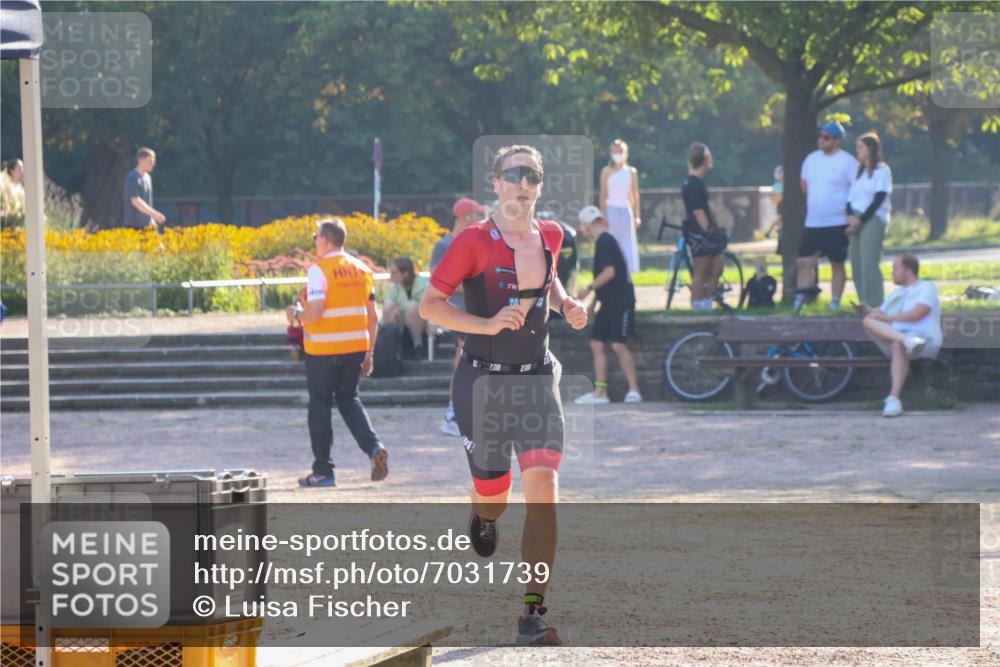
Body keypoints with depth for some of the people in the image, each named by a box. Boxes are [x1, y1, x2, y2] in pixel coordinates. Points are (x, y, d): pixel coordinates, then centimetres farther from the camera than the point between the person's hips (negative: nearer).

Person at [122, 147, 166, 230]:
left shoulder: (147, 177, 14)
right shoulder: (132, 177, -12)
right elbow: (135, 201, -21)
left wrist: (152, 221, 17)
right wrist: (154, 214, -26)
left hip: (146, 225, 8)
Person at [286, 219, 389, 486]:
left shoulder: (319, 270, -12)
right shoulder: (362, 269, 8)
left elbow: (314, 312, -21)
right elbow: (372, 317, 10)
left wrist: (296, 315, 0)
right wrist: (368, 353, 17)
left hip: (323, 350, -6)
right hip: (356, 347, 6)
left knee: (320, 405, 6)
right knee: (349, 399, 18)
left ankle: (323, 471, 9)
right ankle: (373, 447, -5)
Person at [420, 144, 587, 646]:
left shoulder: (549, 236, 4)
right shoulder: (474, 242, -11)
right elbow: (429, 305, -9)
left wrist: (566, 305, 5)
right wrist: (488, 324, -21)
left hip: (537, 381, 3)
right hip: (483, 383, -3)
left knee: (543, 490, -13)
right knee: (494, 495, 8)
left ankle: (532, 612, -11)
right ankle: (482, 519, 51)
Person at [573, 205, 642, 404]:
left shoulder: (605, 242, -13)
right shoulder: (602, 241, 18)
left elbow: (609, 272, -21)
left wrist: (589, 289, -14)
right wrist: (594, 301, 26)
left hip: (620, 302, -10)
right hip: (608, 302, 10)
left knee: (618, 345, -14)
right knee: (596, 343, 6)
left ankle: (634, 391, -11)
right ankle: (600, 392, 5)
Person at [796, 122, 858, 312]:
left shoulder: (847, 161, -8)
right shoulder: (811, 159, 10)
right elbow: (805, 182, 24)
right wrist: (815, 201, 14)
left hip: (837, 223, -6)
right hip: (813, 223, 6)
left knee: (837, 264, 2)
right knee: (804, 262, 1)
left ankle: (835, 304, 7)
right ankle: (800, 303, 4)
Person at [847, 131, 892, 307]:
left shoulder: (882, 171, -3)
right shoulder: (858, 170, 18)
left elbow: (878, 200, -9)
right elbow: (850, 195, 12)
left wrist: (860, 220, -11)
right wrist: (850, 216, -6)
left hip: (873, 219, -7)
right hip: (856, 221, 7)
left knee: (869, 265, -13)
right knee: (856, 266, 4)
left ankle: (874, 305, -12)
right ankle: (863, 304, 9)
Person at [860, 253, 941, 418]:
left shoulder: (926, 287, 9)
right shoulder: (897, 293, 33)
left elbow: (917, 314, -7)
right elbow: (880, 313, 30)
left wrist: (887, 318, -8)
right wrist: (868, 311, 7)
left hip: (923, 338, -6)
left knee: (898, 346, -41)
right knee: (869, 322, -21)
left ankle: (894, 398, -51)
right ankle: (907, 341, -46)